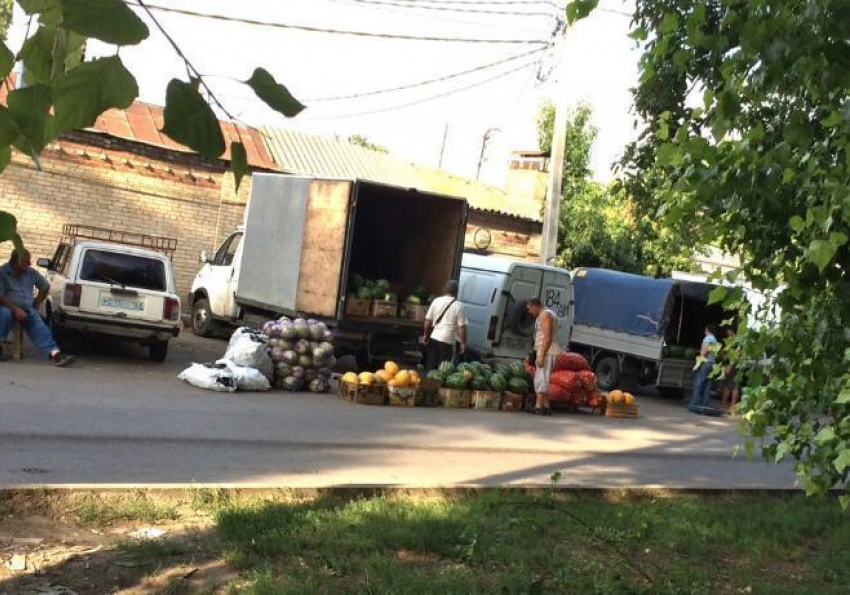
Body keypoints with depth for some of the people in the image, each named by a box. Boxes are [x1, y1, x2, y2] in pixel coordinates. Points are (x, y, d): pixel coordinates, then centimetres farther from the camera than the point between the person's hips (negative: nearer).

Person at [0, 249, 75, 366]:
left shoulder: (31, 272, 9)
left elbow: (45, 286, 23)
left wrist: (37, 303, 15)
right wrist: (15, 309, -24)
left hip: (27, 309, 4)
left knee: (39, 329, -22)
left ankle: (54, 353, -40)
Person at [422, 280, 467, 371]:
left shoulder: (436, 301, 3)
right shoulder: (458, 306, -7)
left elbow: (428, 320, 6)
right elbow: (462, 326, -9)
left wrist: (425, 334, 18)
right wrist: (463, 342, -2)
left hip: (434, 337, 4)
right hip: (447, 340, -4)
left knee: (430, 365, 12)